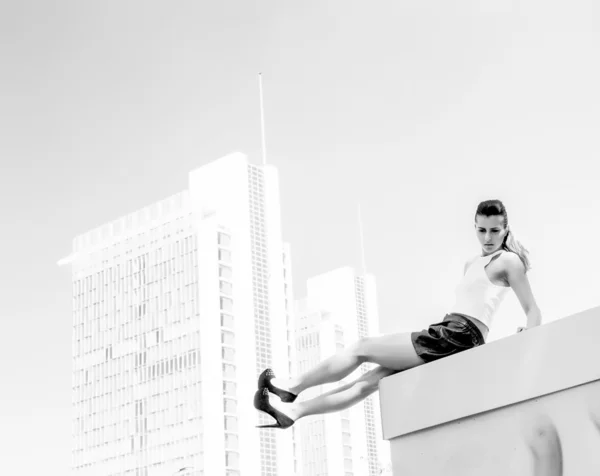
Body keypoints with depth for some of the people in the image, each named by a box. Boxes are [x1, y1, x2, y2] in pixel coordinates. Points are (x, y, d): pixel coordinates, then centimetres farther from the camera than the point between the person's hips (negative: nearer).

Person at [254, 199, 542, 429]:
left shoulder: (509, 261, -1)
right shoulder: (472, 264, 23)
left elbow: (534, 312, -4)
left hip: (457, 336, -8)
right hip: (448, 336, 8)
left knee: (362, 349, 0)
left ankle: (293, 387, 13)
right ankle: (294, 410, 11)